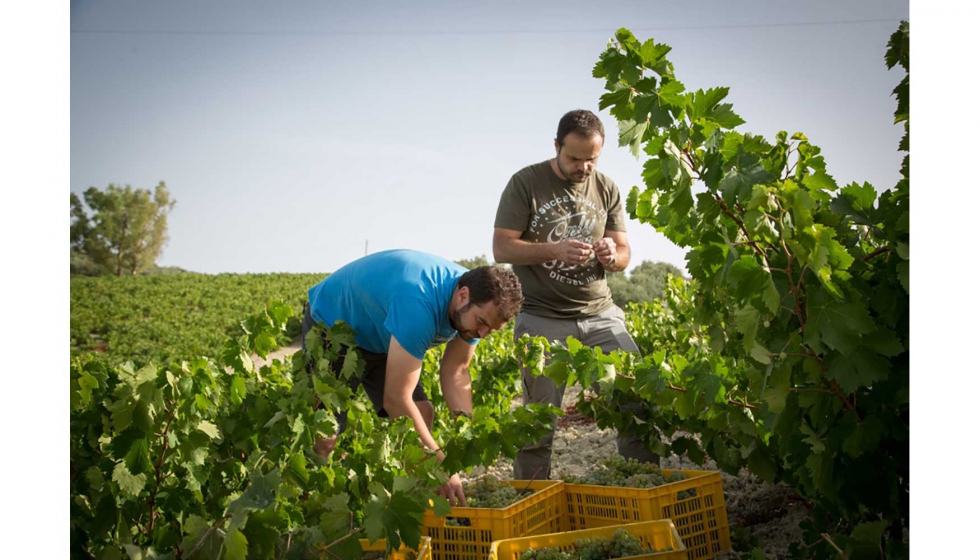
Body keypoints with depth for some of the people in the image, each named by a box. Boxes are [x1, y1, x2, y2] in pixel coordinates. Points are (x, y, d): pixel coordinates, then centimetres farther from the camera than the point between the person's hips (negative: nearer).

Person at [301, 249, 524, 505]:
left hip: (380, 335, 7)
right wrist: (440, 466, -40)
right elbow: (396, 399, -41)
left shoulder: (477, 304, -18)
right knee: (327, 433, -17)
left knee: (420, 414, -7)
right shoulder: (419, 304, -43)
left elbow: (456, 372, -9)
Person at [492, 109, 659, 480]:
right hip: (543, 320, -3)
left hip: (600, 315, 3)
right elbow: (501, 248, -7)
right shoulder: (526, 183, -3)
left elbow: (624, 255, 11)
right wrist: (555, 249, -21)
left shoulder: (606, 189, 8)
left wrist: (611, 255, -14)